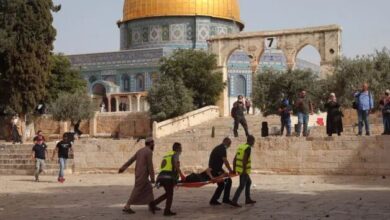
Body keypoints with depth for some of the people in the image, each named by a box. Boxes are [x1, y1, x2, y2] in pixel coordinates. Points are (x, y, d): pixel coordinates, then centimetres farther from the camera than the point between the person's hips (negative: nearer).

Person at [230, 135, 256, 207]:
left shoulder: (241, 147, 12)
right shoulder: (248, 148, -15)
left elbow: (234, 159, 12)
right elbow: (244, 159, -25)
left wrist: (234, 169, 14)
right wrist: (244, 171, -24)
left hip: (238, 168, 9)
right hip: (244, 170, -9)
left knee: (249, 182, 22)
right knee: (242, 186, -5)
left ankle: (248, 199, 25)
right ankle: (234, 201, -9)